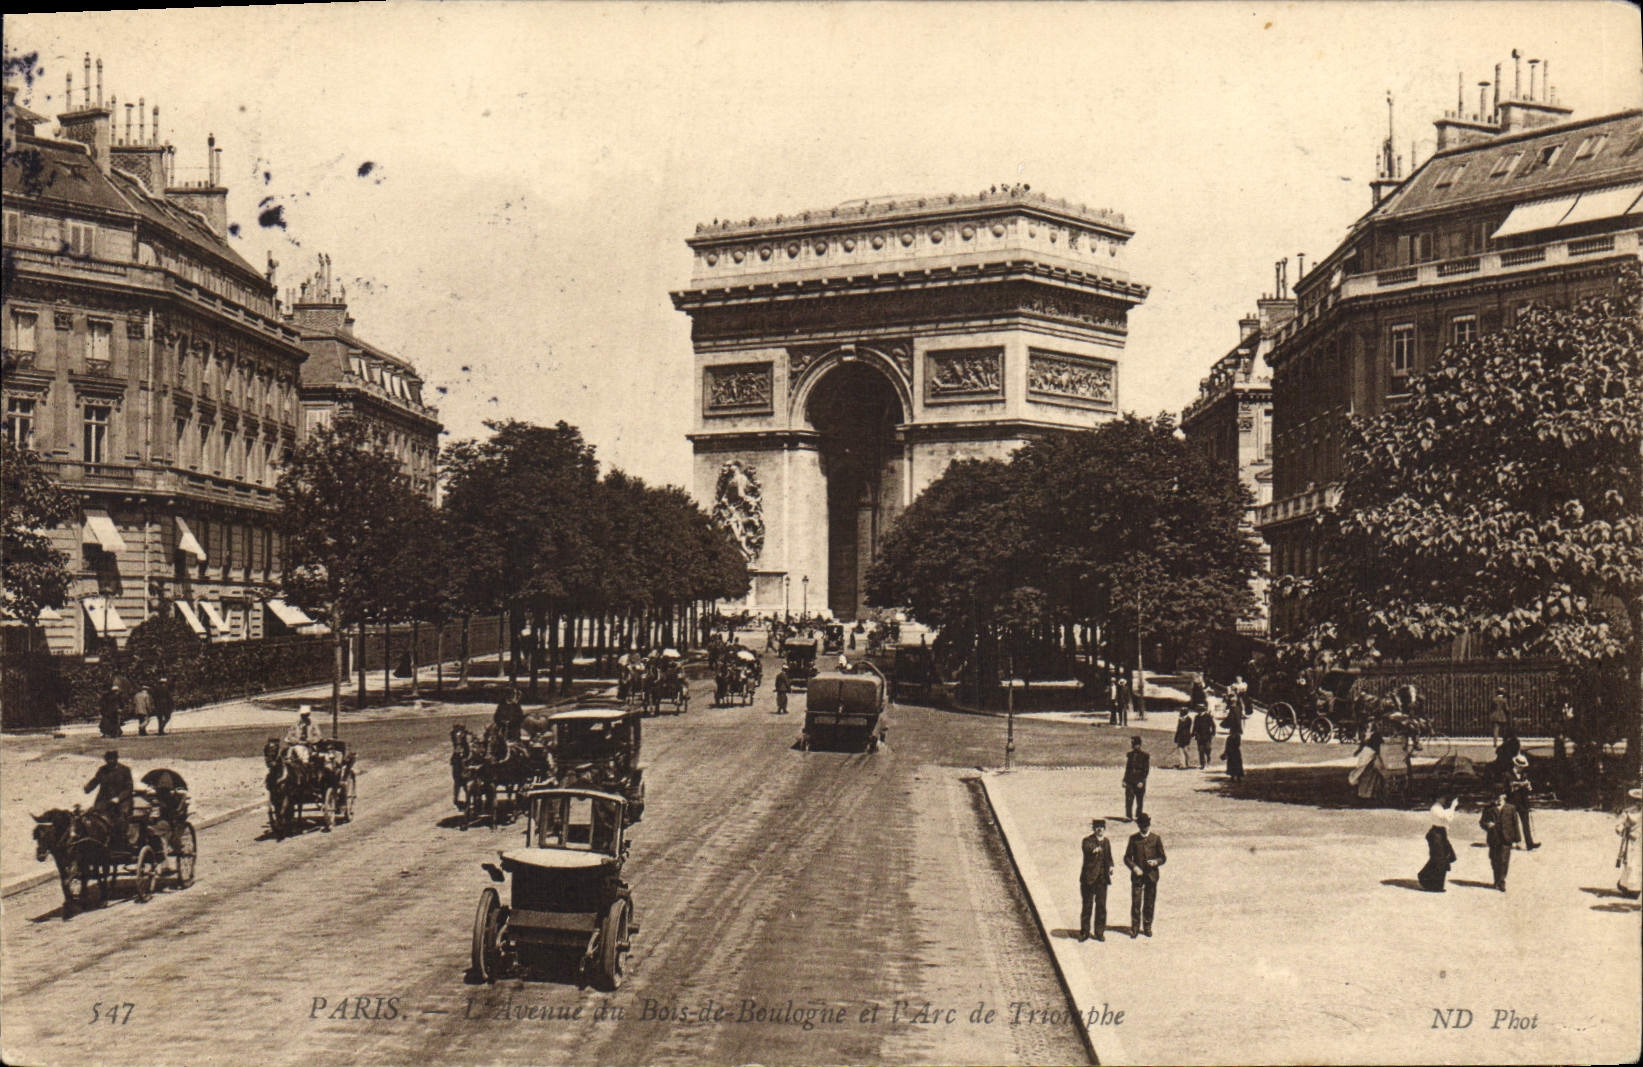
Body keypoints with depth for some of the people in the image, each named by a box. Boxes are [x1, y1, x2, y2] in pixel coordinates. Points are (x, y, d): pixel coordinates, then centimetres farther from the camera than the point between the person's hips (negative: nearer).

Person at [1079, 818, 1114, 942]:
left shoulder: (1106, 841, 12)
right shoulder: (1087, 841, -5)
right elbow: (1086, 849, -28)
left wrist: (1110, 867, 2)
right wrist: (1094, 850, -50)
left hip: (1102, 879, 4)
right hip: (1089, 878, -4)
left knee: (1101, 906, 6)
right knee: (1087, 906, 2)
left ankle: (1099, 932, 18)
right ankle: (1084, 932, 13)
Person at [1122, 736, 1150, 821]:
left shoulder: (1145, 755, -7)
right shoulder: (1129, 754, 8)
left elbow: (1146, 769, -8)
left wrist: (1142, 781, -16)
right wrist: (1125, 780, 10)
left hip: (1139, 781, -4)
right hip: (1129, 781, 4)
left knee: (1139, 800, 6)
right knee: (1128, 799, 0)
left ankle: (1138, 816, 16)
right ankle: (1128, 816, 6)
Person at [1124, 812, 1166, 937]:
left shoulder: (1156, 839, 4)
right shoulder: (1133, 838, 4)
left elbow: (1163, 857, 6)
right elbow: (1127, 857, 4)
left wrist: (1156, 862, -14)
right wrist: (1134, 867, -12)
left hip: (1152, 875, 1)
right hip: (1137, 875, -1)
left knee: (1150, 902, 6)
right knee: (1135, 902, -3)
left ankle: (1147, 926, 19)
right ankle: (1134, 927, 8)